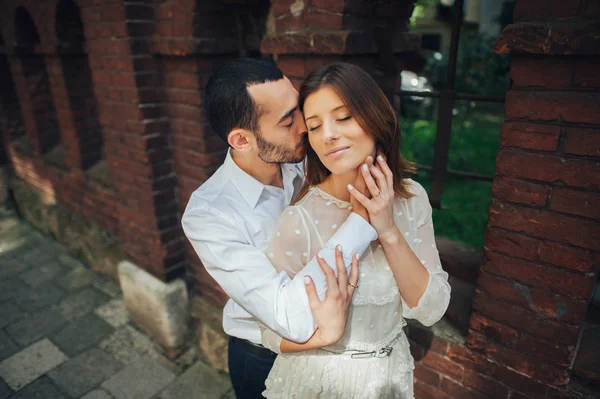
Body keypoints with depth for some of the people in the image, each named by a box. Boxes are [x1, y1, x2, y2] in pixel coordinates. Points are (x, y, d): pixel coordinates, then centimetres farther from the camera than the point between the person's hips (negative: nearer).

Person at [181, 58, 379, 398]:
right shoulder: (208, 214, -31)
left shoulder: (306, 165, -16)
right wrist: (365, 217, -39)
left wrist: (340, 295, -28)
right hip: (263, 361, -3)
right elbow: (293, 318, -38)